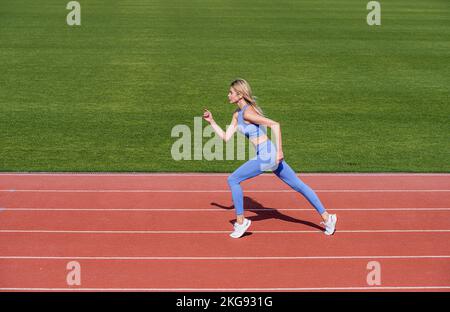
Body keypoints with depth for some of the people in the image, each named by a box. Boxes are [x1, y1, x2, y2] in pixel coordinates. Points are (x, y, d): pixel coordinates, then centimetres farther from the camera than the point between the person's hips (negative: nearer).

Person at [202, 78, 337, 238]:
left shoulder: (247, 112, -15)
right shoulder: (237, 114, 14)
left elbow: (275, 125, -22)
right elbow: (226, 137, 17)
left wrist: (279, 150, -22)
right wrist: (211, 121, 15)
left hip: (266, 155, -10)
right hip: (270, 156, 10)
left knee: (233, 180, -3)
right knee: (298, 185, 13)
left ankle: (240, 222, 5)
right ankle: (326, 217, 20)